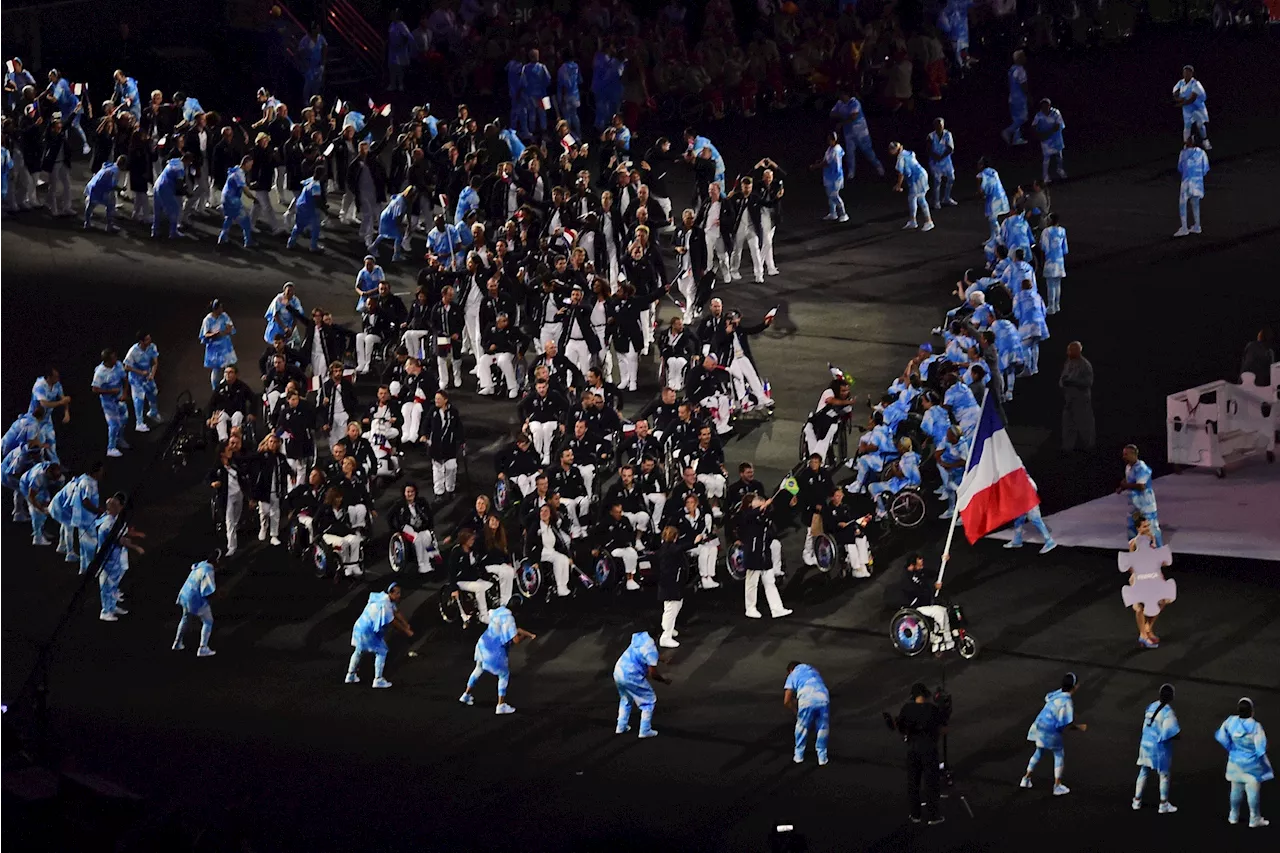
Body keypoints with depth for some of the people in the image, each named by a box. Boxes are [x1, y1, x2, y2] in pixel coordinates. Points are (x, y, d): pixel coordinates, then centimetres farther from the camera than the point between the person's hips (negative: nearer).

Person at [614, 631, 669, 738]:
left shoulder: (639, 636, 0)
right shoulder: (651, 650, -22)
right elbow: (653, 674, -20)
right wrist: (664, 679, 3)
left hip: (618, 670, 7)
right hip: (631, 677, -7)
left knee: (626, 699, 31)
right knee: (649, 701, 10)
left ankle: (621, 727, 36)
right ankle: (645, 731, 13)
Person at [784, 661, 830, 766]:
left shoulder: (792, 675, 24)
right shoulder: (813, 671, 36)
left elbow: (787, 701, 15)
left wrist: (796, 710, 31)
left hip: (807, 700, -2)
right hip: (823, 698, 2)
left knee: (802, 728, 19)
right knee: (823, 728, 19)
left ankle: (799, 756, 29)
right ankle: (822, 758, 24)